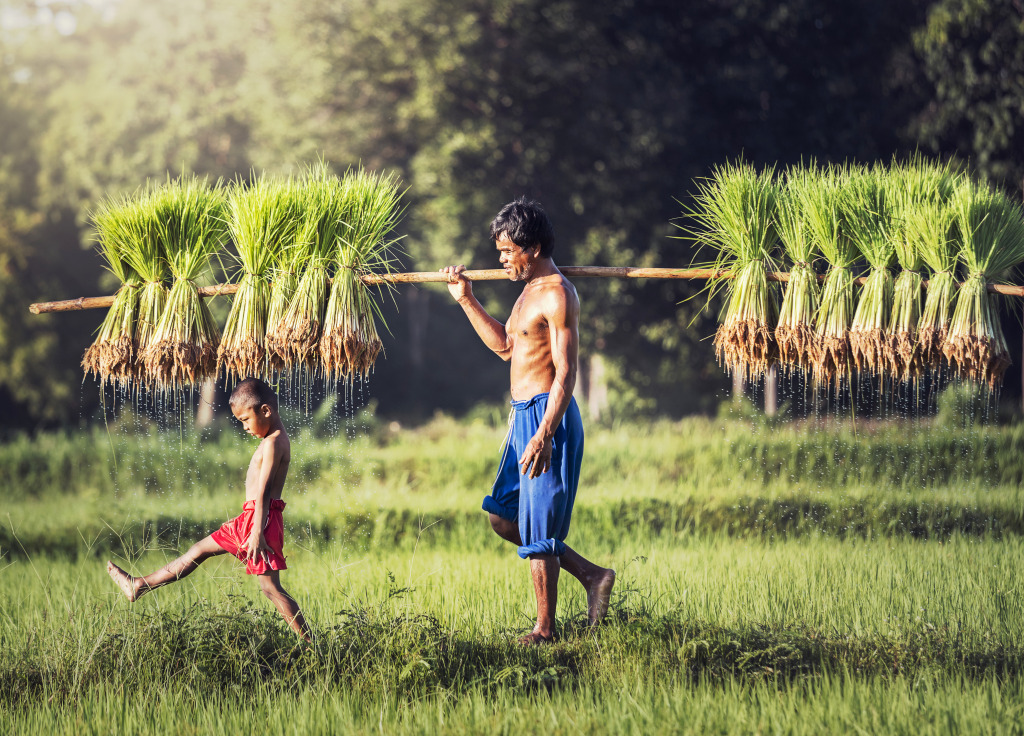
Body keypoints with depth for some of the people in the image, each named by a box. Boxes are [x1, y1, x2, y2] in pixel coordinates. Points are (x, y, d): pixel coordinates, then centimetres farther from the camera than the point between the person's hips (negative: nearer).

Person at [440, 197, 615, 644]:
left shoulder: (558, 296, -16)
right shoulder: (530, 290, 15)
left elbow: (566, 372, -22)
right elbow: (505, 346, 28)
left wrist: (545, 434, -29)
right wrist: (466, 299, 22)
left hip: (547, 416, -10)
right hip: (523, 416, 10)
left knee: (538, 531, -5)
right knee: (502, 516, 14)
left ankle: (545, 630, 4)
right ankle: (591, 576, 19)